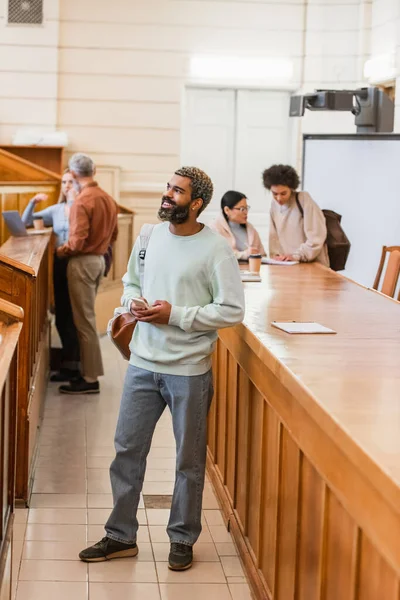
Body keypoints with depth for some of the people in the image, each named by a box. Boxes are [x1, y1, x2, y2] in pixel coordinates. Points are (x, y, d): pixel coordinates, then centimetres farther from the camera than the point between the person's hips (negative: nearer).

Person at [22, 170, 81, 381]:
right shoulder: (56, 209, 11)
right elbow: (26, 222, 14)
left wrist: (73, 203, -20)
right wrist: (33, 202, -1)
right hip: (60, 262, 7)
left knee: (73, 315, -4)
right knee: (61, 315, 11)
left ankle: (70, 365, 3)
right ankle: (72, 361, 23)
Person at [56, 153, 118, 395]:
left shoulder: (82, 202, -19)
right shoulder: (109, 199, 7)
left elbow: (77, 241, -23)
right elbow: (113, 235, 15)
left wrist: (61, 250, -6)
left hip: (83, 262, -8)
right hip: (99, 259, 8)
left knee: (85, 321, -3)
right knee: (87, 318, 16)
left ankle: (90, 379, 2)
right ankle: (89, 371, 21)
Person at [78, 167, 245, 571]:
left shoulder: (216, 250, -13)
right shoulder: (150, 236, 5)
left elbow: (232, 311, -14)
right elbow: (130, 281, 19)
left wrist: (175, 315, -18)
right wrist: (132, 303, -4)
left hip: (189, 371, -5)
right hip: (143, 363, 5)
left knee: (189, 459, 9)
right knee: (127, 449, 10)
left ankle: (182, 539, 26)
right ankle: (121, 536, 24)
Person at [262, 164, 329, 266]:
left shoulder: (304, 199, -8)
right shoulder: (274, 204, 9)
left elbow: (316, 237, -12)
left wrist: (297, 255, -17)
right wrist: (276, 255, -1)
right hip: (287, 265, 4)